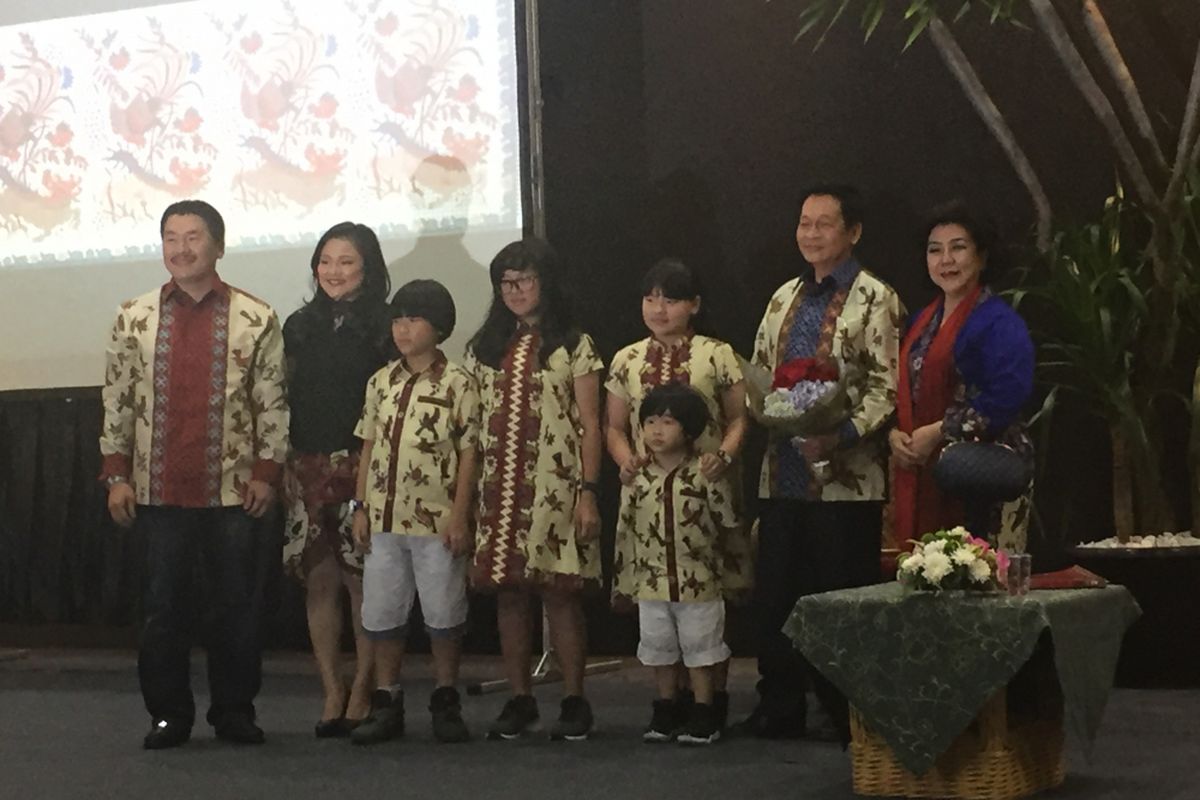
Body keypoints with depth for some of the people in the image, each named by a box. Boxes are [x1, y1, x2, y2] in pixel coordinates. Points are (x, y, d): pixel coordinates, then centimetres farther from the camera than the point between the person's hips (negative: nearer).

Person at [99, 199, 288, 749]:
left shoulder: (256, 319, 0)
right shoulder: (134, 318, 5)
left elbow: (273, 403, 1)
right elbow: (117, 400, 7)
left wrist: (266, 472, -4)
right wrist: (117, 473, 2)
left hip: (234, 490, -1)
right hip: (158, 491, 1)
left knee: (237, 605, 6)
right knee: (163, 606, 7)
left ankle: (235, 710, 19)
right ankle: (168, 714, 18)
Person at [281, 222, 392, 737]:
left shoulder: (385, 328, -1)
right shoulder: (299, 327, 13)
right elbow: (286, 400, 14)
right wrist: (282, 467, 8)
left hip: (364, 466, -4)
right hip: (308, 467, 4)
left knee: (364, 581, -3)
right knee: (319, 580, 5)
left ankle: (362, 694, 6)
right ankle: (333, 693, 12)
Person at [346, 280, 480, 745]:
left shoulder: (457, 383, -4)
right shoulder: (380, 382, 10)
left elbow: (468, 453, -6)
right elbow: (368, 447, 12)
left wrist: (460, 515, -11)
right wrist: (361, 507, 7)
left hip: (436, 519, -4)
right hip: (385, 517, 5)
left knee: (443, 613, 4)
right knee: (381, 612, 8)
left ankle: (446, 703, 17)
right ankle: (386, 703, 18)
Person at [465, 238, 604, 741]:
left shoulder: (574, 346, 3)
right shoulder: (484, 347, 14)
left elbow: (589, 425, 0)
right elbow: (469, 423, 13)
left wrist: (588, 492, -8)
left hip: (553, 487, -4)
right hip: (498, 487, 4)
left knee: (559, 593, -4)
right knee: (508, 594, 5)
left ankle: (574, 701, 5)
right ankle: (519, 700, 13)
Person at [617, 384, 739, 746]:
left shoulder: (706, 475, -9)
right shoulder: (638, 479, 0)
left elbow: (726, 526, -3)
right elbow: (627, 531, 8)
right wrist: (625, 579, 9)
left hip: (699, 583, -3)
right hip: (652, 583, 4)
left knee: (700, 648, 5)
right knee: (659, 648, 13)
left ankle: (703, 714, 15)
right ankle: (667, 709, 27)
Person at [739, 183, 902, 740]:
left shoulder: (874, 299, -5)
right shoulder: (784, 298, 16)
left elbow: (887, 388, -12)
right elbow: (759, 375, 22)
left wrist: (842, 435, -24)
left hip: (845, 479, -7)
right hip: (782, 474, 7)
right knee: (773, 595, 10)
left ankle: (849, 715, 11)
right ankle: (780, 710, 22)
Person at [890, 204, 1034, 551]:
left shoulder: (999, 322, -7)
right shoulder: (924, 320, 17)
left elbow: (1008, 395, -18)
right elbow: (905, 390, 19)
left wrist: (938, 432, -16)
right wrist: (895, 433, -2)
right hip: (922, 475, 7)